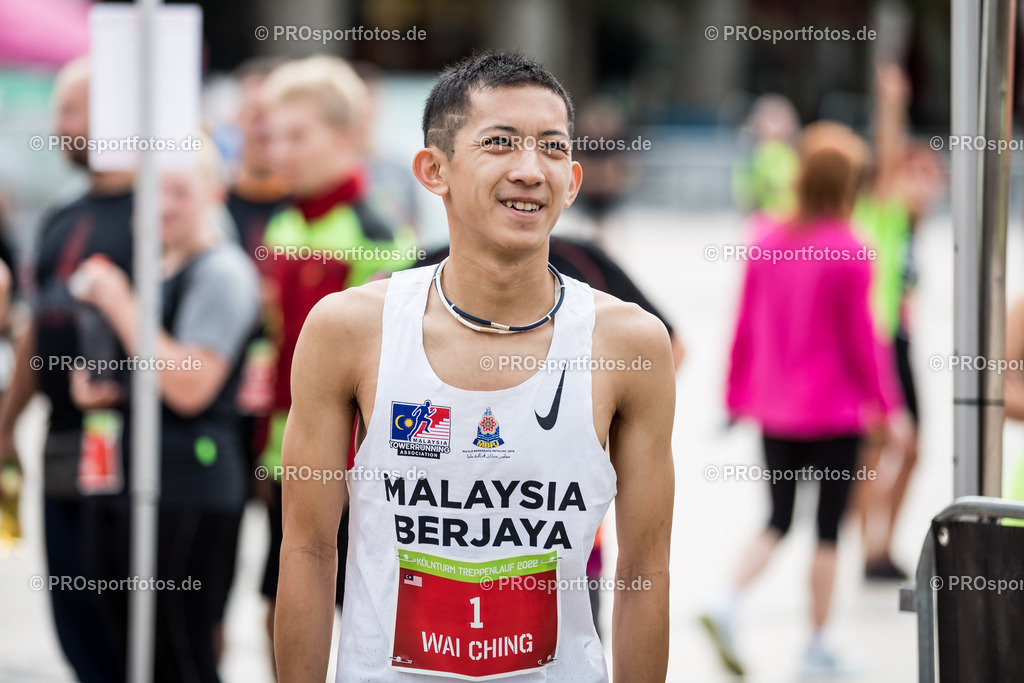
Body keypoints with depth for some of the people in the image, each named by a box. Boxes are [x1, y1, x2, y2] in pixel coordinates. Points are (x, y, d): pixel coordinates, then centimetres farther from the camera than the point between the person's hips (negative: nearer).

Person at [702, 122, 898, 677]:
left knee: (778, 521, 14)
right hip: (835, 412, -5)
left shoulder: (767, 245, 2)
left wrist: (738, 397, 17)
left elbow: (745, 328, 7)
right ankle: (817, 647, 9)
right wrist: (881, 403, 0)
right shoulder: (850, 254, -12)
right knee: (828, 527, 5)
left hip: (774, 412, 5)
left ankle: (727, 605, -8)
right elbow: (860, 338, -10)